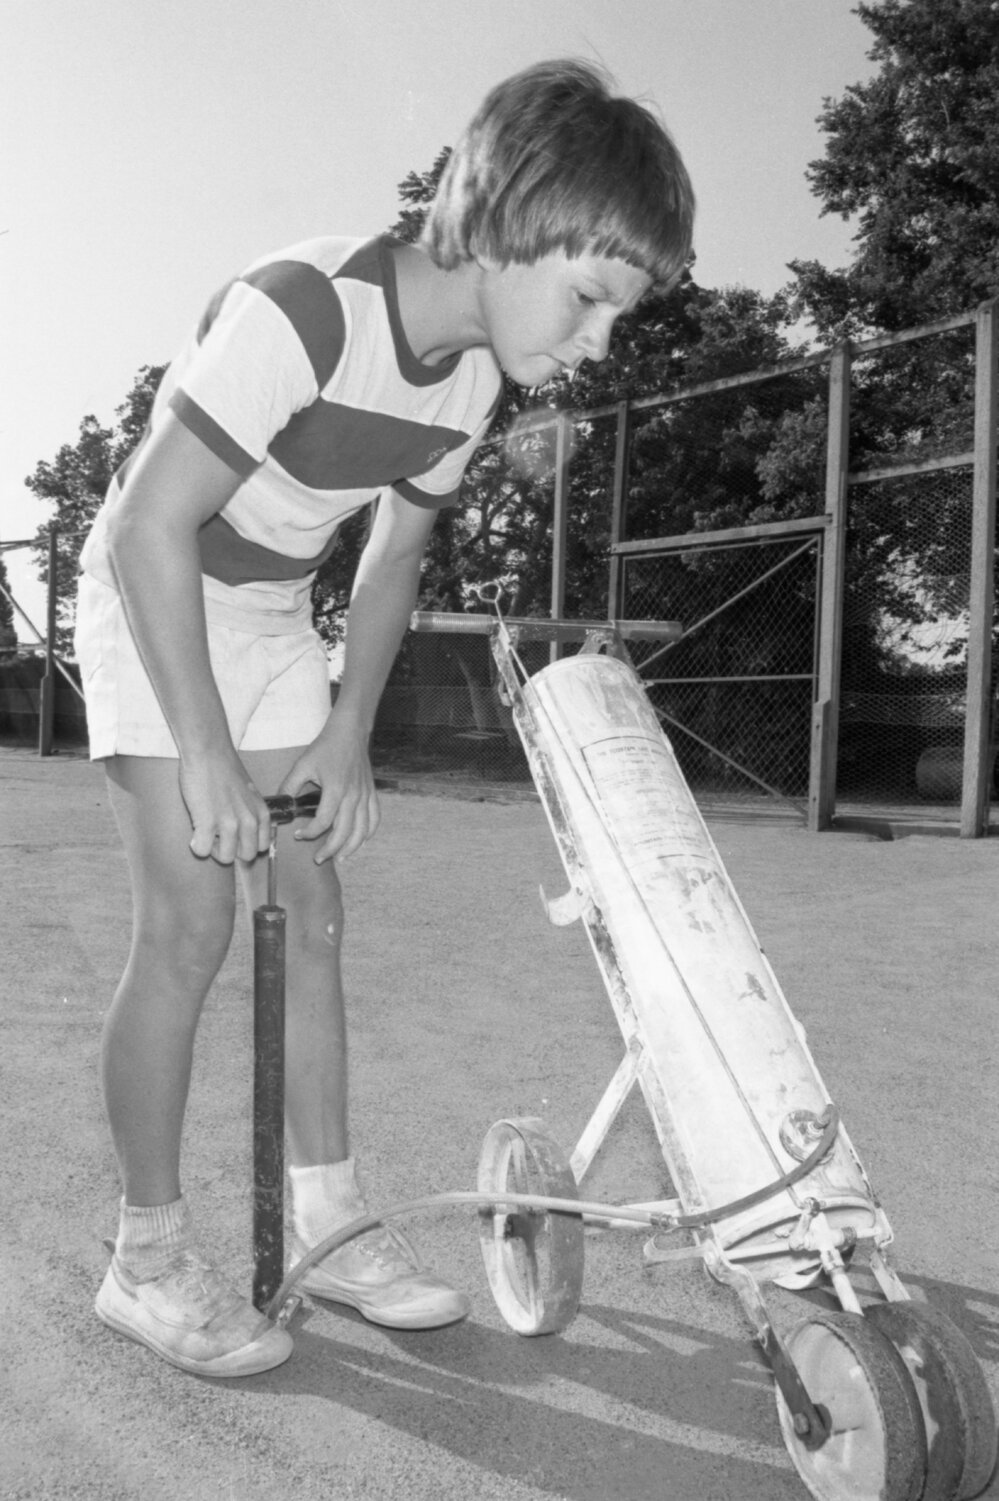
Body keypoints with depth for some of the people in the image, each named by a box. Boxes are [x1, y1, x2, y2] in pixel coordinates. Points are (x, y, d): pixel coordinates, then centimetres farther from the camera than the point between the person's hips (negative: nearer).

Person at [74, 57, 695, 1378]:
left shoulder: (473, 374, -5)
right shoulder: (299, 312, -29)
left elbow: (393, 557, 6)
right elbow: (153, 530, -26)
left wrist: (349, 736, 0)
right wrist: (205, 751, -23)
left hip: (272, 617, 7)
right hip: (150, 605, -7)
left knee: (311, 907, 3)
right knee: (192, 919, -12)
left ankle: (328, 1220, 14)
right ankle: (147, 1258, 4)